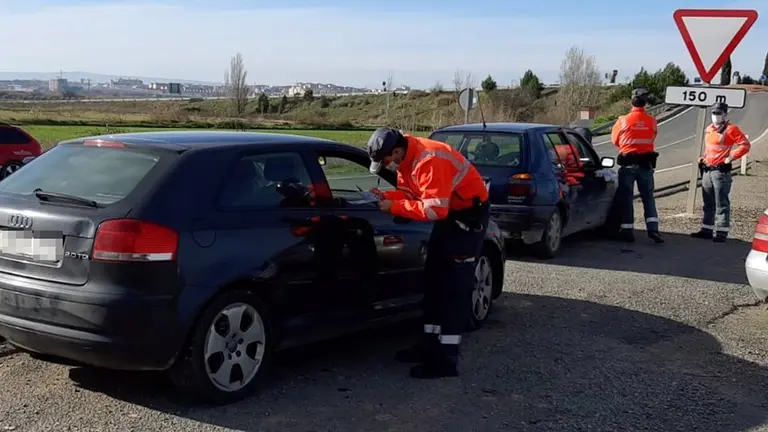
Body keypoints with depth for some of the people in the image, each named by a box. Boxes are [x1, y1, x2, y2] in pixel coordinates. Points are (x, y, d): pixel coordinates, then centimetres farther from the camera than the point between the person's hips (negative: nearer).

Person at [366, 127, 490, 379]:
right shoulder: (406, 158, 0)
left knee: (455, 285, -11)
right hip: (449, 212, 10)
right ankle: (431, 343, 21)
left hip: (470, 212, -10)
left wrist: (393, 207, -27)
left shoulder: (430, 161, -31)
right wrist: (386, 197, -11)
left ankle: (447, 358, -9)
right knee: (434, 278, 12)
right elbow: (409, 192, 8)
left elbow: (434, 209, -32)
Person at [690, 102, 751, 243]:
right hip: (707, 170, 8)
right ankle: (707, 229, 21)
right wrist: (703, 159, 16)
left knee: (721, 203, -7)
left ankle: (721, 232, -5)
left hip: (721, 171, -8)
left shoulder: (731, 129, -8)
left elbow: (745, 145, -14)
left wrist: (730, 157, -16)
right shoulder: (709, 129, 16)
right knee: (708, 203, 14)